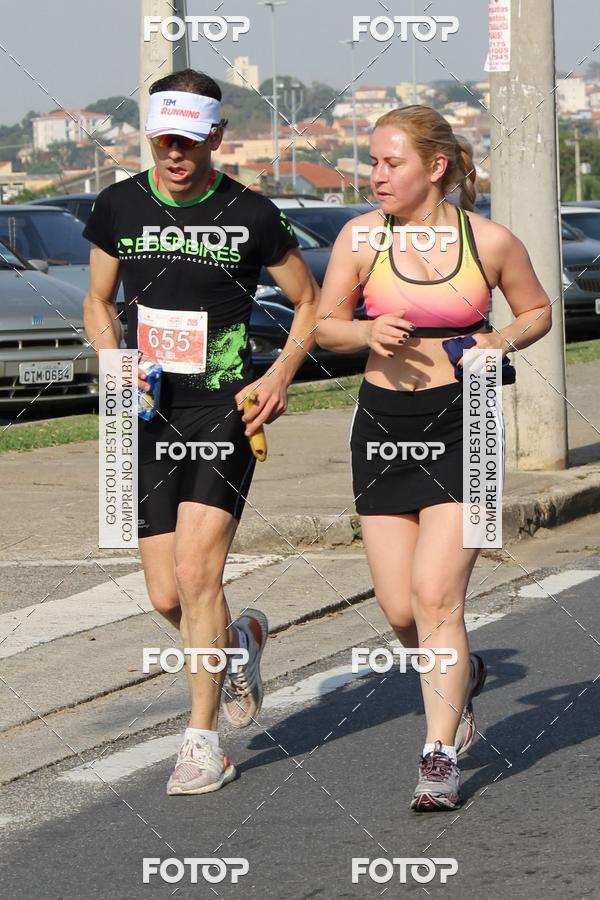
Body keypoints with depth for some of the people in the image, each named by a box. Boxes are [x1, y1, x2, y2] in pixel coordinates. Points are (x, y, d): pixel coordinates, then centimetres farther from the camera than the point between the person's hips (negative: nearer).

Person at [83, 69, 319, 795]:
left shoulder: (251, 215, -4)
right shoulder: (119, 206, 4)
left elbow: (309, 303, 8)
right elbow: (97, 302, 17)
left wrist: (281, 375, -7)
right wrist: (115, 363, -2)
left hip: (226, 412, -4)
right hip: (150, 416, 4)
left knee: (196, 572, -16)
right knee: (166, 596, 3)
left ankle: (204, 741, -5)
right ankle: (241, 642, 38)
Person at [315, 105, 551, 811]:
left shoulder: (489, 241, -5)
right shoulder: (362, 237, -2)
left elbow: (537, 311, 12)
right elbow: (325, 325, 8)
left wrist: (499, 341, -9)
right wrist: (370, 333, -13)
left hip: (460, 424, -2)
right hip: (383, 421, 3)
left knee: (436, 594, -14)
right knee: (399, 609, 3)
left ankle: (439, 756, -5)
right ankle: (460, 675, 37)